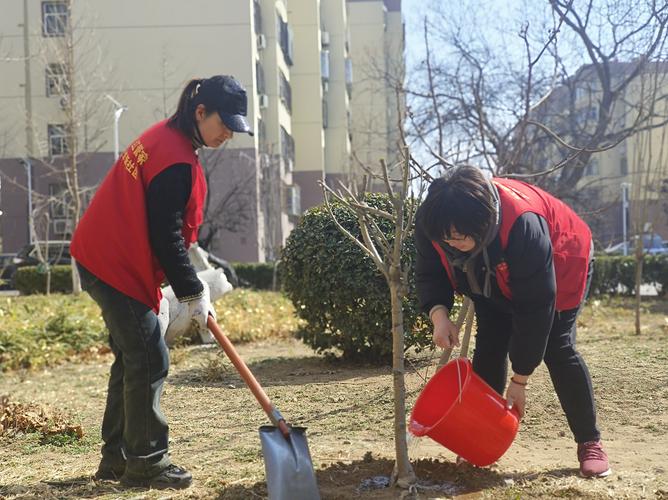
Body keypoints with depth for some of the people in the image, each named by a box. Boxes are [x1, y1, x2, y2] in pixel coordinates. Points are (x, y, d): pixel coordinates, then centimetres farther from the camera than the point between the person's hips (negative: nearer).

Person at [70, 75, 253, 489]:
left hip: (103, 257, 11)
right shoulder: (177, 160, -21)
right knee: (149, 362, -5)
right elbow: (166, 236, -20)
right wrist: (193, 294, -13)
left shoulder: (165, 137, 10)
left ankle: (117, 458, 23)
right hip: (120, 269, -11)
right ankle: (146, 463, 4)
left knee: (133, 358, 15)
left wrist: (191, 280, 16)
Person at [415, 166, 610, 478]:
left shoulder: (522, 226, -46)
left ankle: (590, 443, 2)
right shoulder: (431, 220, -31)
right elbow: (430, 273, -13)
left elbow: (534, 306, -38)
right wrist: (439, 315, -35)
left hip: (560, 268, -5)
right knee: (488, 347, -5)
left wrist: (520, 380, -32)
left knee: (557, 349, -11)